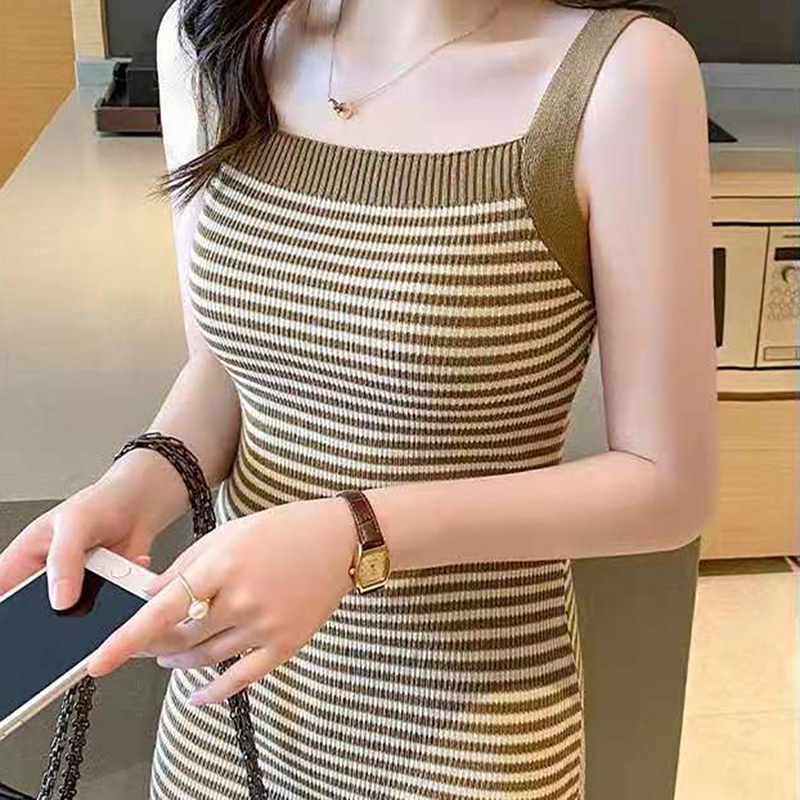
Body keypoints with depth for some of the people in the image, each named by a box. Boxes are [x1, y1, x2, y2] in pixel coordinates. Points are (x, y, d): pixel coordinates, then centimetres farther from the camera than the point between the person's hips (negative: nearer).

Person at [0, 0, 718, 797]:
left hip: (468, 729, -3)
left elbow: (669, 484, -14)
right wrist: (136, 489, -15)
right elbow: (225, 364, 5)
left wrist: (359, 536, -24)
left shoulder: (622, 72, -20)